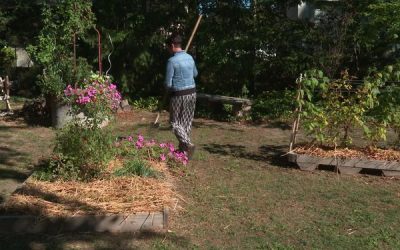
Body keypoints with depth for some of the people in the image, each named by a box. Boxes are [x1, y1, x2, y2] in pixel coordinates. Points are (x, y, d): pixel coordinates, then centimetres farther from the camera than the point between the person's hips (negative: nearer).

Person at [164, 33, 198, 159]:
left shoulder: (172, 61, -16)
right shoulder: (190, 57, 5)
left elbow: (168, 84, -14)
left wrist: (169, 90, 7)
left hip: (179, 95, -6)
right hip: (192, 92, 7)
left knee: (175, 122, 6)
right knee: (187, 122, 14)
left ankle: (188, 144, -10)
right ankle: (183, 148, 22)